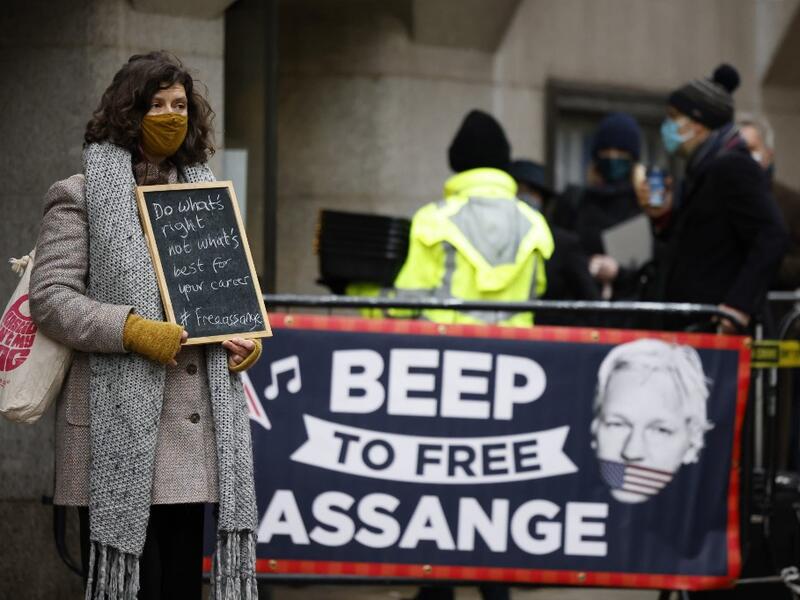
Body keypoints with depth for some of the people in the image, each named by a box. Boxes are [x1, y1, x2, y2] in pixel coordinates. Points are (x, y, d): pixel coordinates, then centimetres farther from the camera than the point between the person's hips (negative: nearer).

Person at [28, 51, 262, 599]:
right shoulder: (82, 196, 1)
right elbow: (49, 298, -6)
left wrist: (247, 337, 6)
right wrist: (131, 331, -18)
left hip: (198, 429, 6)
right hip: (120, 429, -6)